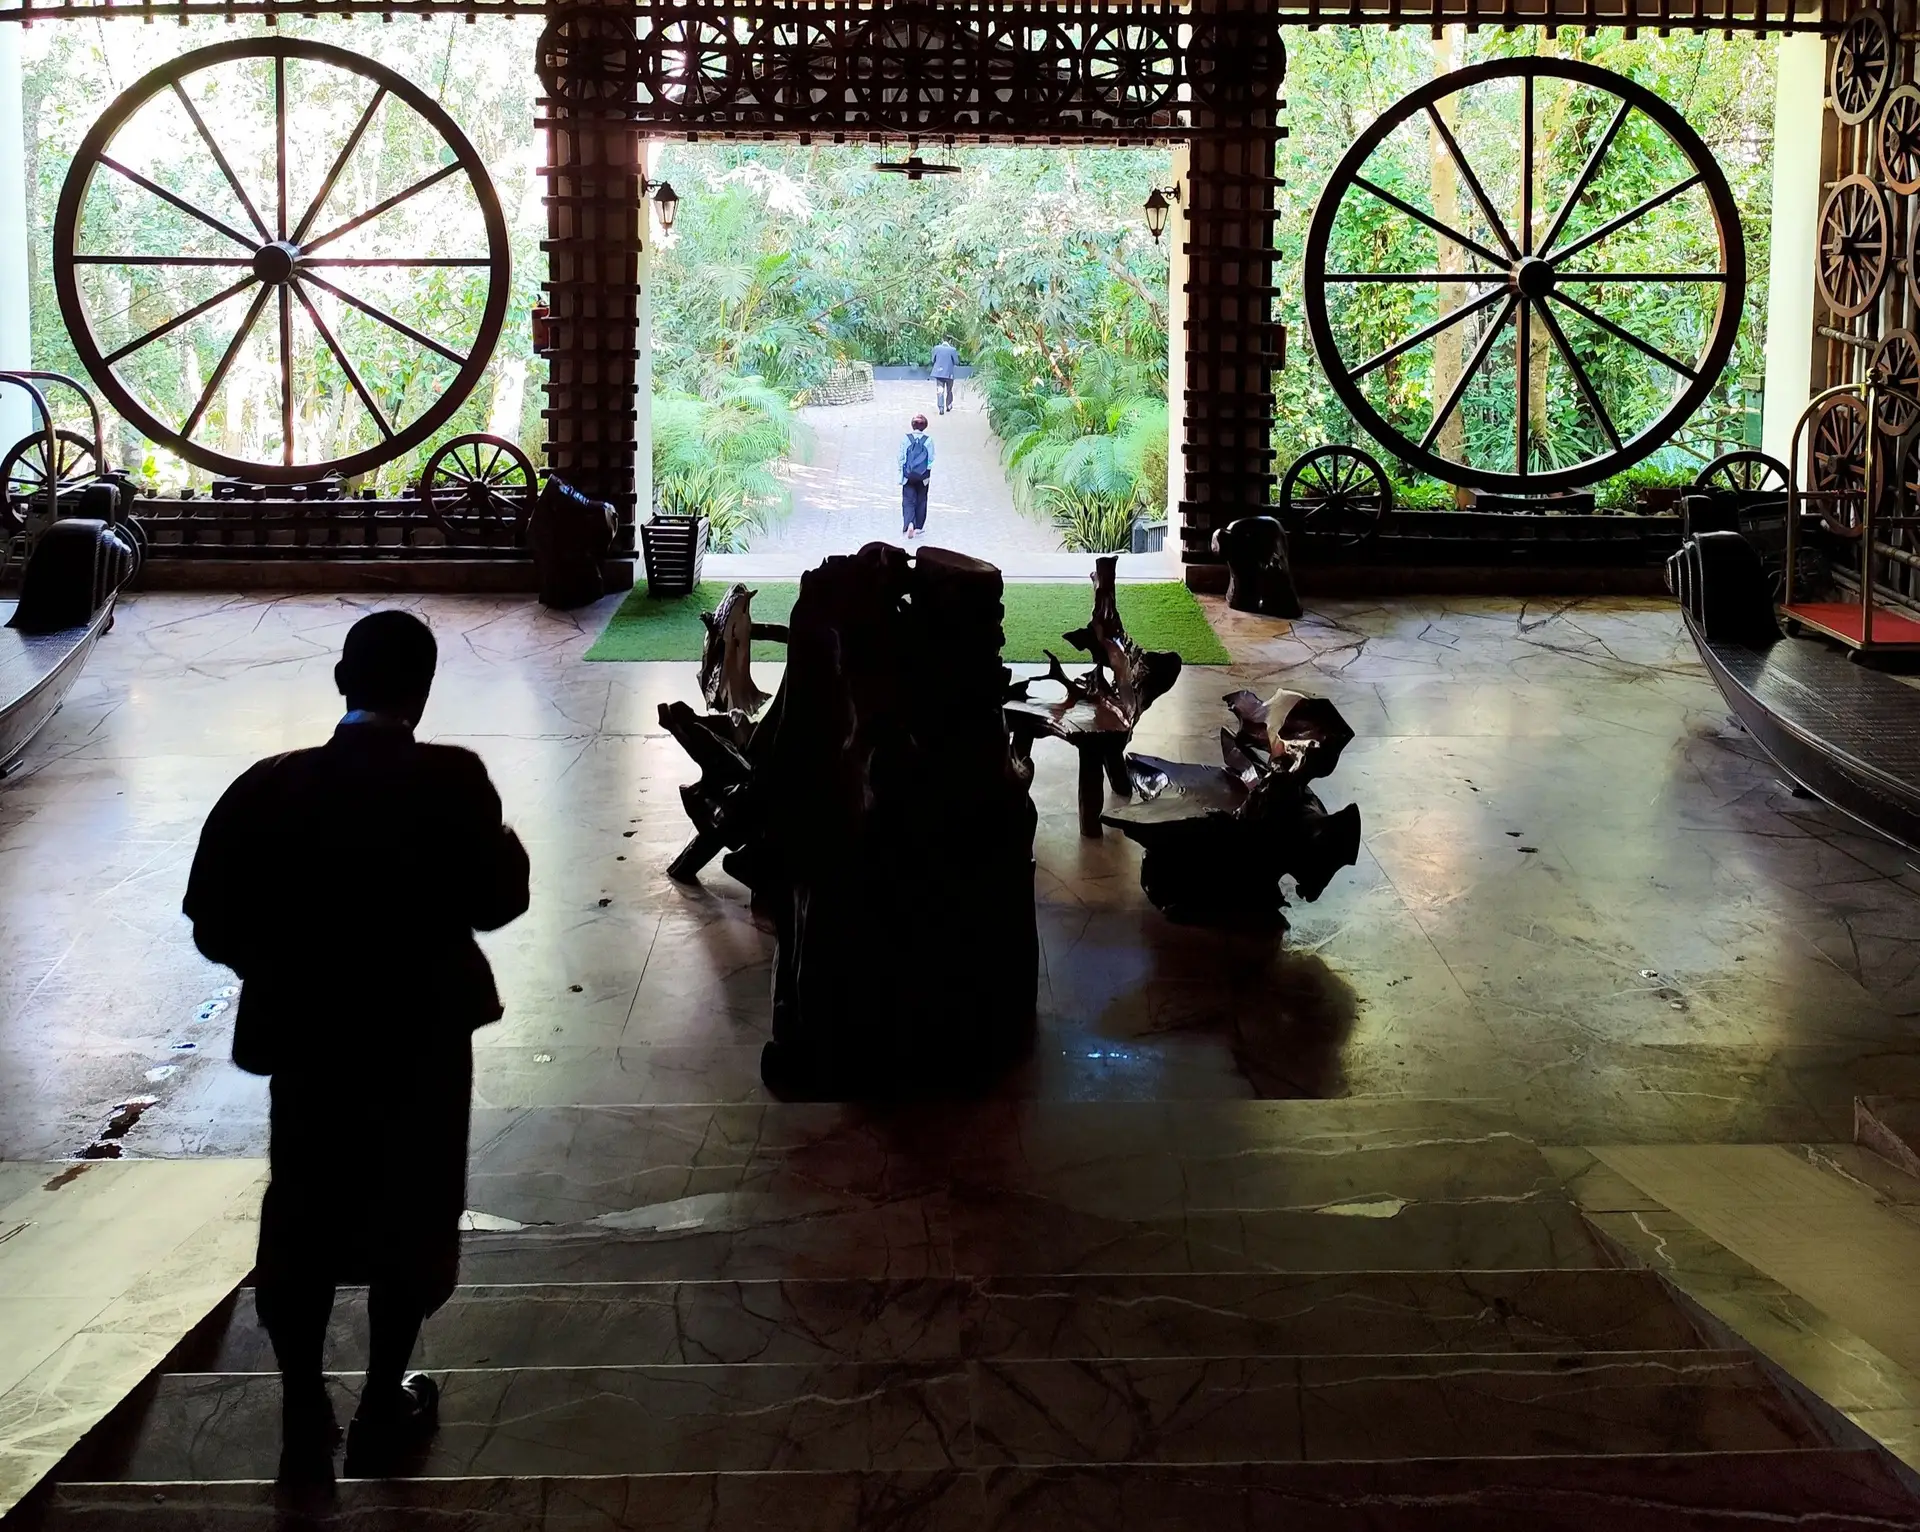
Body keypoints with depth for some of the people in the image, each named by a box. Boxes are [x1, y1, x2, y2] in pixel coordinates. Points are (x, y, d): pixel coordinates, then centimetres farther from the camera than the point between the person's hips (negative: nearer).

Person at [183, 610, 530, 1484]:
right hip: (422, 1037, -1)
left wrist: (288, 968, 10)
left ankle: (304, 1424, 21)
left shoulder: (270, 788, -10)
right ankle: (383, 1412, 24)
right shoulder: (450, 781, -16)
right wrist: (499, 842, 10)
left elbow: (215, 925, -8)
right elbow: (498, 898, -10)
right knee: (409, 1222, 15)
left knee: (302, 1224, 16)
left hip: (307, 1037, 2)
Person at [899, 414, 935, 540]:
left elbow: (901, 457, -3)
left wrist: (900, 473, 8)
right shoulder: (928, 440, -8)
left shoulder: (906, 439, -8)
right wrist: (930, 475, 7)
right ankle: (918, 527, 23)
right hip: (923, 476, 1)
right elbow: (931, 460, -4)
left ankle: (909, 524, -21)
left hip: (908, 476, -1)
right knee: (921, 500, 16)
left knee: (908, 501, 2)